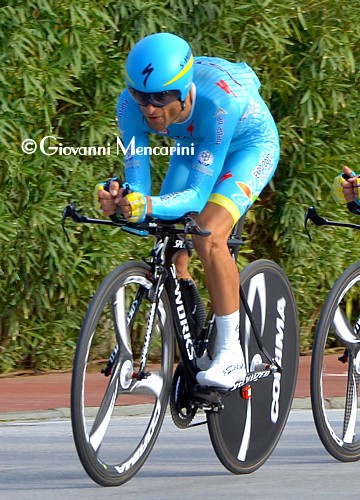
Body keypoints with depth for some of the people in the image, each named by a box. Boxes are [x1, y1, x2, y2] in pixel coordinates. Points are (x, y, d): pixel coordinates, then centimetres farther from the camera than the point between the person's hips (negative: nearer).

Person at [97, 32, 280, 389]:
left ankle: (231, 354, -18)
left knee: (208, 236, -27)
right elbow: (138, 185, -28)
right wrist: (121, 202, -51)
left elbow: (197, 195, -41)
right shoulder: (131, 105, -30)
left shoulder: (220, 101, -43)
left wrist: (149, 206, -59)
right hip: (192, 146, 6)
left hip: (250, 145, -6)